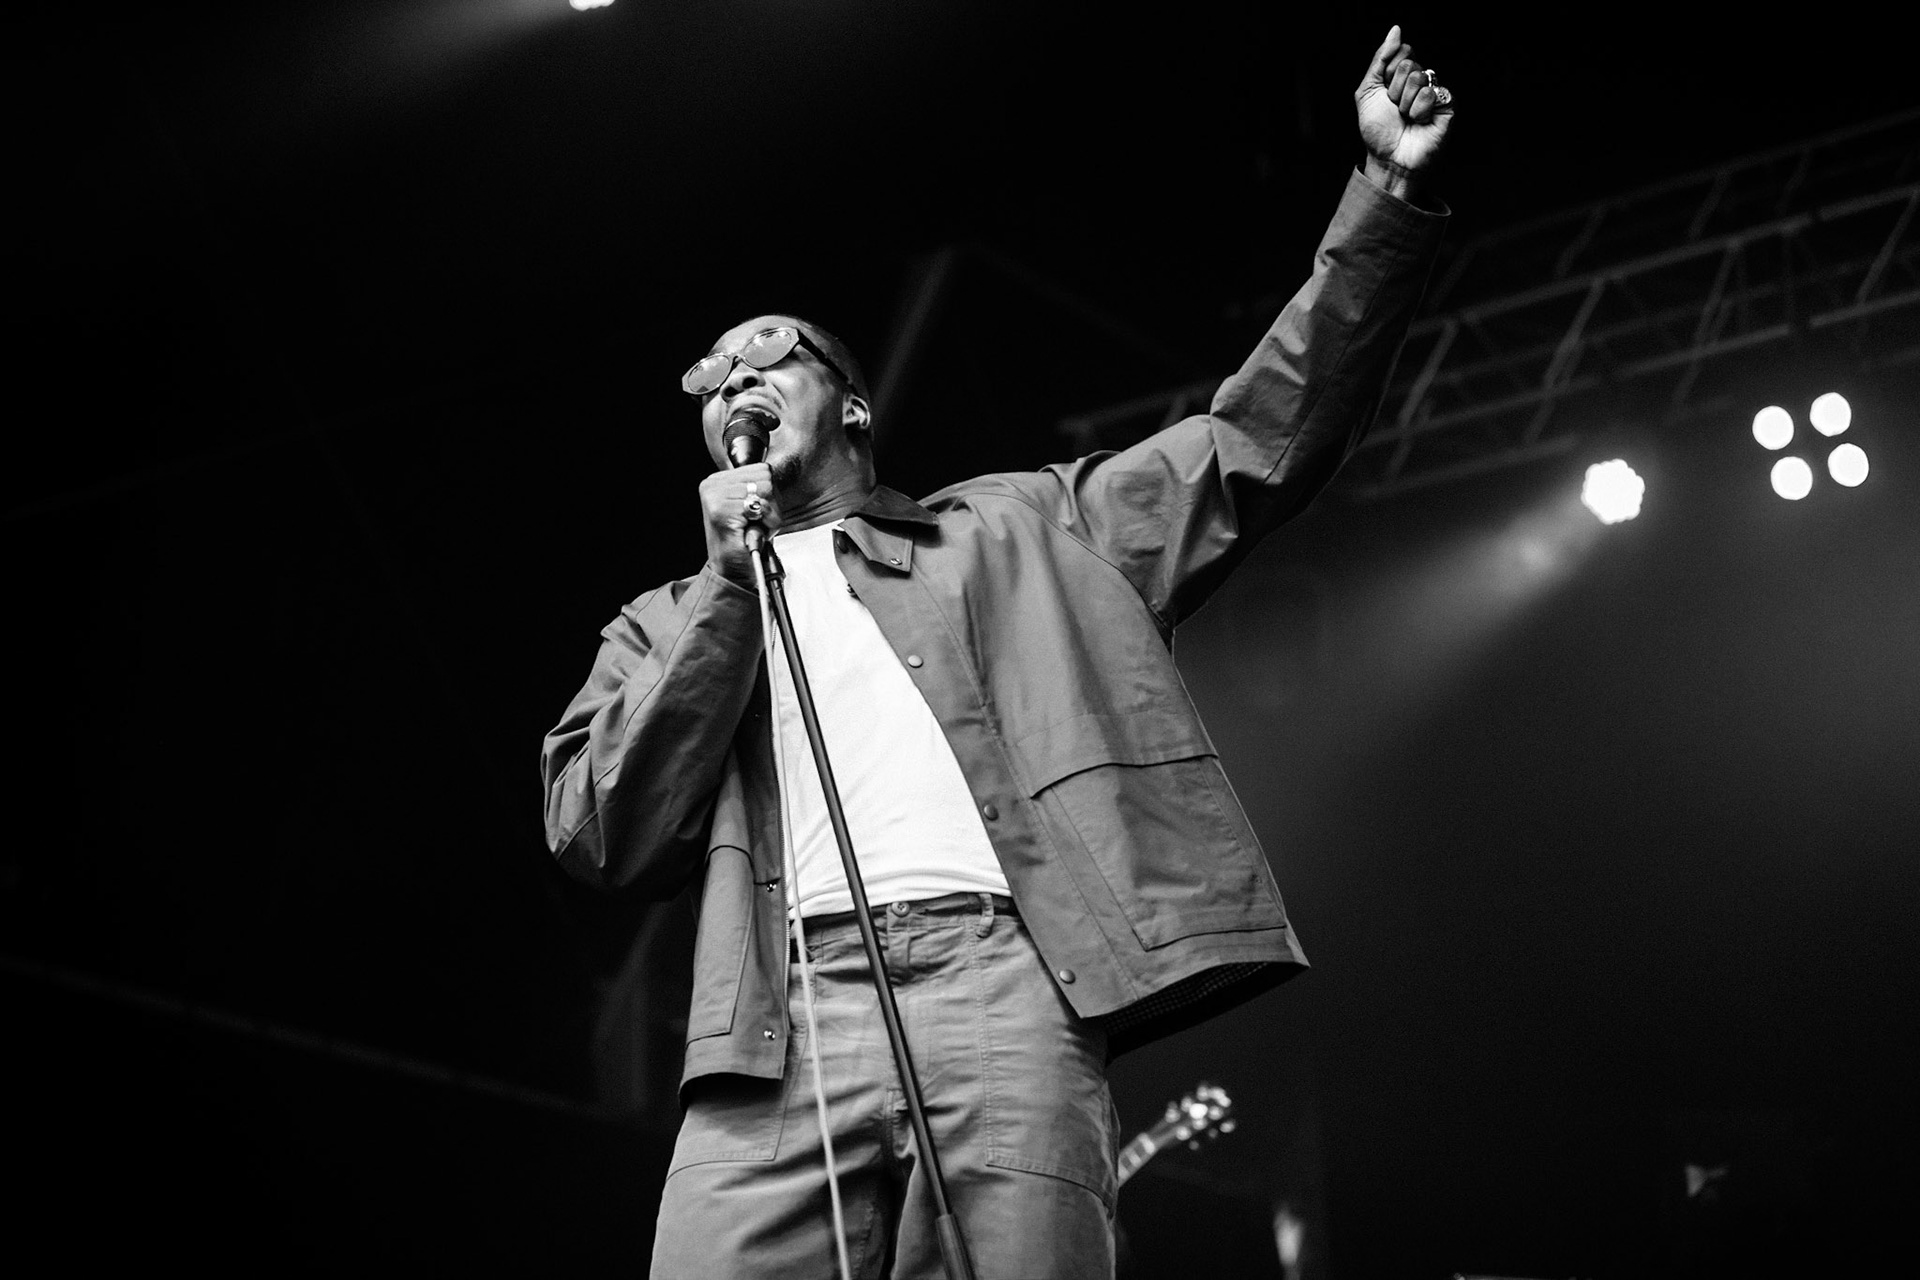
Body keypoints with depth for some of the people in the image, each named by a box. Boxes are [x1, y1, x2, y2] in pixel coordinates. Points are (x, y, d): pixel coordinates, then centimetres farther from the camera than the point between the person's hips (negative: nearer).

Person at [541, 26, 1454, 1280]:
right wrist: (728, 583, 9)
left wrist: (1386, 198, 12)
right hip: (782, 1026, 1)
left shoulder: (1014, 530, 25)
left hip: (1002, 988, -1)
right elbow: (603, 835, 12)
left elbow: (1258, 444, 20)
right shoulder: (668, 628, 27)